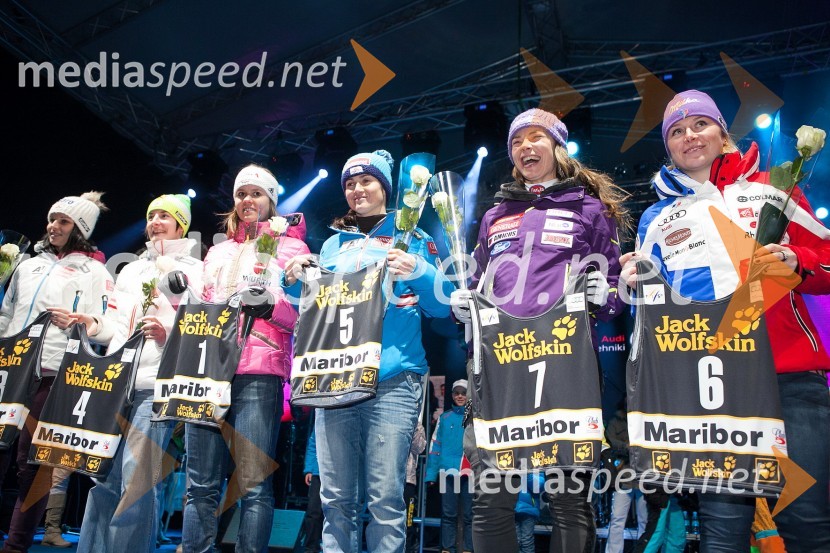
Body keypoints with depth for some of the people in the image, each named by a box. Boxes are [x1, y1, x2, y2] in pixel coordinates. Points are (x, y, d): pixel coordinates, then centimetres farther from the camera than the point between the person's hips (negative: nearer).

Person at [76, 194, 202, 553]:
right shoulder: (131, 270, 25)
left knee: (137, 475, -10)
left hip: (158, 383, -5)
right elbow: (119, 326, 19)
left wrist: (170, 331, -17)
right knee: (104, 472, 5)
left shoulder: (195, 270, 8)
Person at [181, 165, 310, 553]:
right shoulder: (218, 251, 26)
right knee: (201, 484, 2)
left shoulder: (289, 246, 12)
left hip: (258, 371, -4)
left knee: (253, 483, -8)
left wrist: (263, 290, -16)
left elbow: (298, 313, 2)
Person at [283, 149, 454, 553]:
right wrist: (298, 283, 5)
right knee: (336, 498, 4)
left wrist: (420, 272, -14)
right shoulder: (333, 244, 21)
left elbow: (442, 306, 4)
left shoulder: (411, 238, 11)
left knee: (385, 497, -6)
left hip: (392, 380, -3)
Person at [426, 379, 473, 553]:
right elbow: (435, 446, 7)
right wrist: (431, 473, 0)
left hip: (470, 472, -1)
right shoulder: (444, 417, 9)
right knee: (448, 514, 5)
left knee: (469, 515, 4)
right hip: (448, 472, 1)